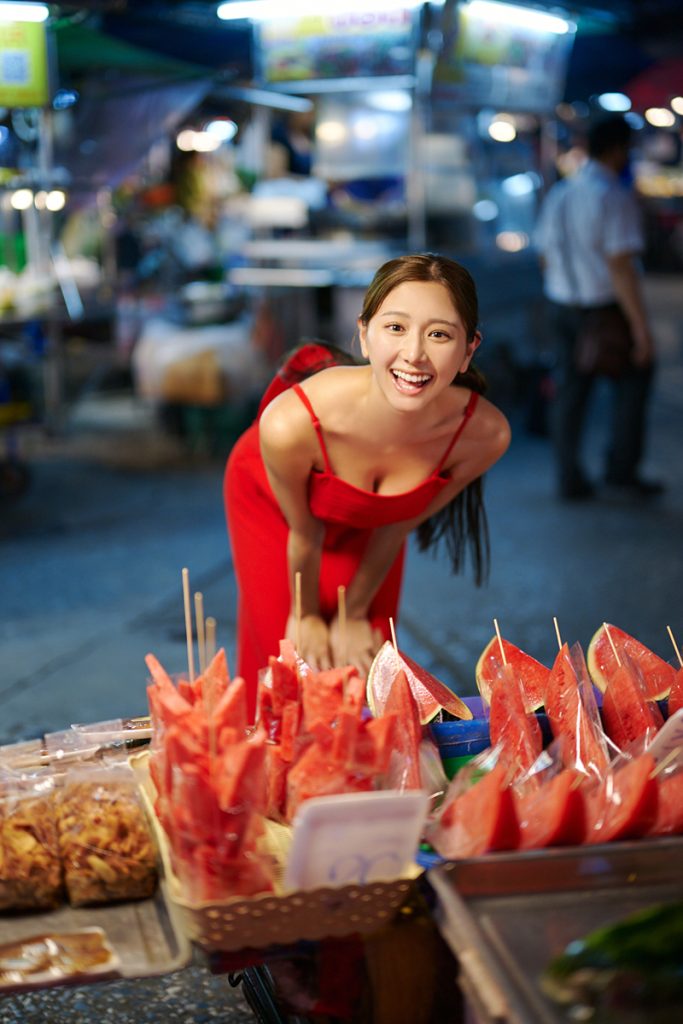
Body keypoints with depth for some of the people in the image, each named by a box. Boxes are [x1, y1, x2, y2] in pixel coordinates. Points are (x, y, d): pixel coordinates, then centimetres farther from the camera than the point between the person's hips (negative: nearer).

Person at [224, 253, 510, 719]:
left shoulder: (486, 434, -35)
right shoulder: (291, 424, -43)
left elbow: (399, 524, -15)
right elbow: (304, 532, -22)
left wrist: (354, 614, 0)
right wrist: (306, 616, -3)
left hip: (368, 517, 2)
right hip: (270, 502, -2)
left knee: (364, 666, 10)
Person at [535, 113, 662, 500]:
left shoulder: (558, 194, 6)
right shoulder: (615, 197, -17)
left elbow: (546, 255, 13)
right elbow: (620, 265, -22)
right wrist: (641, 327, -21)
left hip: (564, 305, 6)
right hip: (606, 306, -6)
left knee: (572, 390, 10)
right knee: (633, 381, 11)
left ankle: (570, 477, 12)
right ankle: (622, 469, 12)